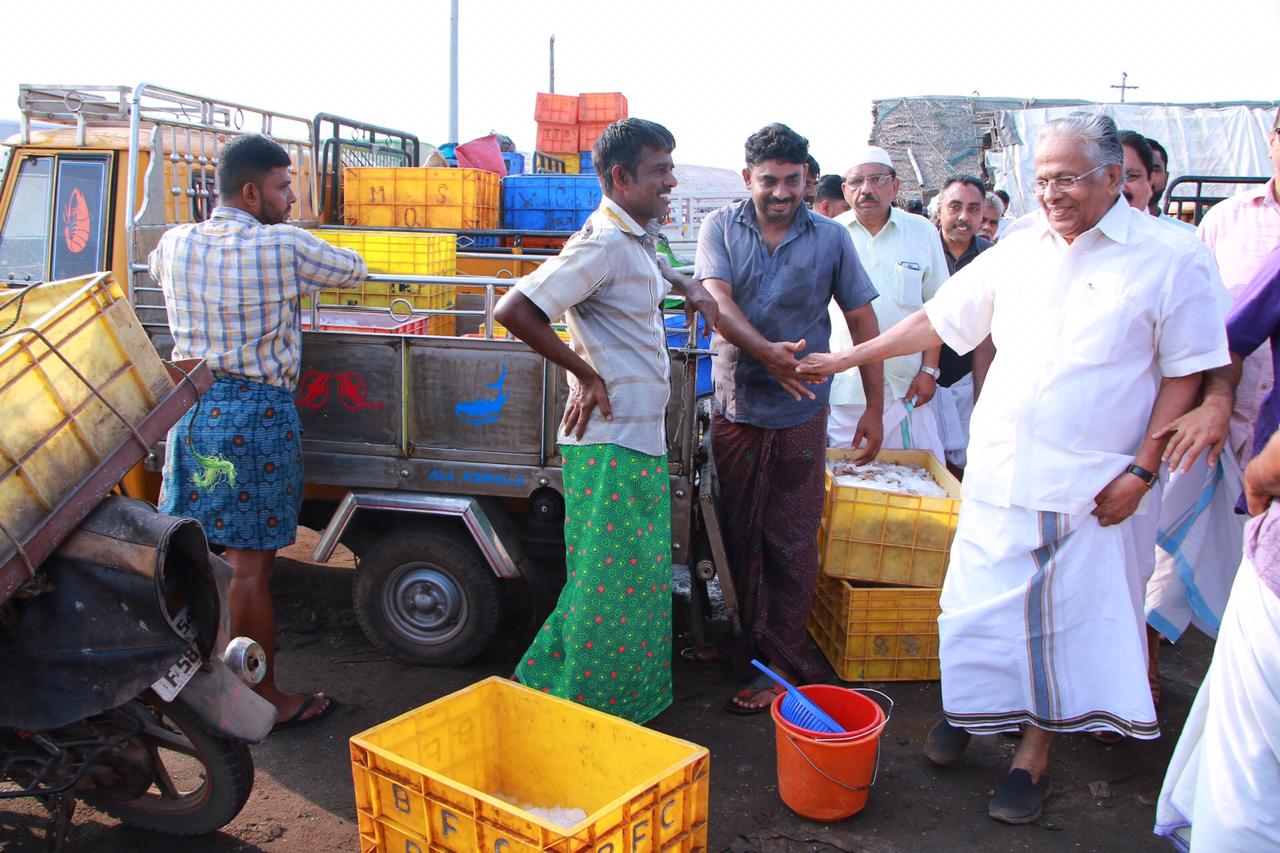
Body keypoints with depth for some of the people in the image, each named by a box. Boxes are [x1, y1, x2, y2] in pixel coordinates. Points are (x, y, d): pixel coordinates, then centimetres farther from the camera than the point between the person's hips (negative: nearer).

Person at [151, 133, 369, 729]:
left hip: (190, 406, 7)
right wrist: (305, 271, 21)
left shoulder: (176, 244, 5)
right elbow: (354, 271, 2)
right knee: (250, 565, 1)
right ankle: (264, 698, 14)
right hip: (257, 413, -6)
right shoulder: (283, 247, -13)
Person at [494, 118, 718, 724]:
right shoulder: (603, 246, -18)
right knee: (609, 584, 0)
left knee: (641, 578, 18)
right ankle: (579, 711, 16)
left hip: (641, 441, 10)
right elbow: (512, 310, -25)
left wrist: (691, 288, 19)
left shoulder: (635, 239, 12)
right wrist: (584, 372, -18)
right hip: (611, 446, -10)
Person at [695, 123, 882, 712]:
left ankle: (781, 665, 15)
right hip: (734, 408, 2)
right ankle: (742, 644, 30)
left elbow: (862, 320, 5)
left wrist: (874, 407, 3)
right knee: (738, 536, 12)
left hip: (800, 415, -1)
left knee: (791, 543, 3)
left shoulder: (830, 238, 1)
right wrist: (768, 352, -31)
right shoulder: (721, 227, 2)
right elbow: (718, 303, -13)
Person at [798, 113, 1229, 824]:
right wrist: (842, 359, 8)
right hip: (998, 472, 3)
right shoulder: (1019, 251, 7)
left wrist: (1142, 470, -8)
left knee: (1069, 617, 6)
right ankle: (967, 708, 33)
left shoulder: (1169, 259, -3)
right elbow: (937, 320, 11)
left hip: (1091, 485, -3)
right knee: (979, 599, 9)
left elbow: (1185, 373, -1)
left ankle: (1035, 756, 23)